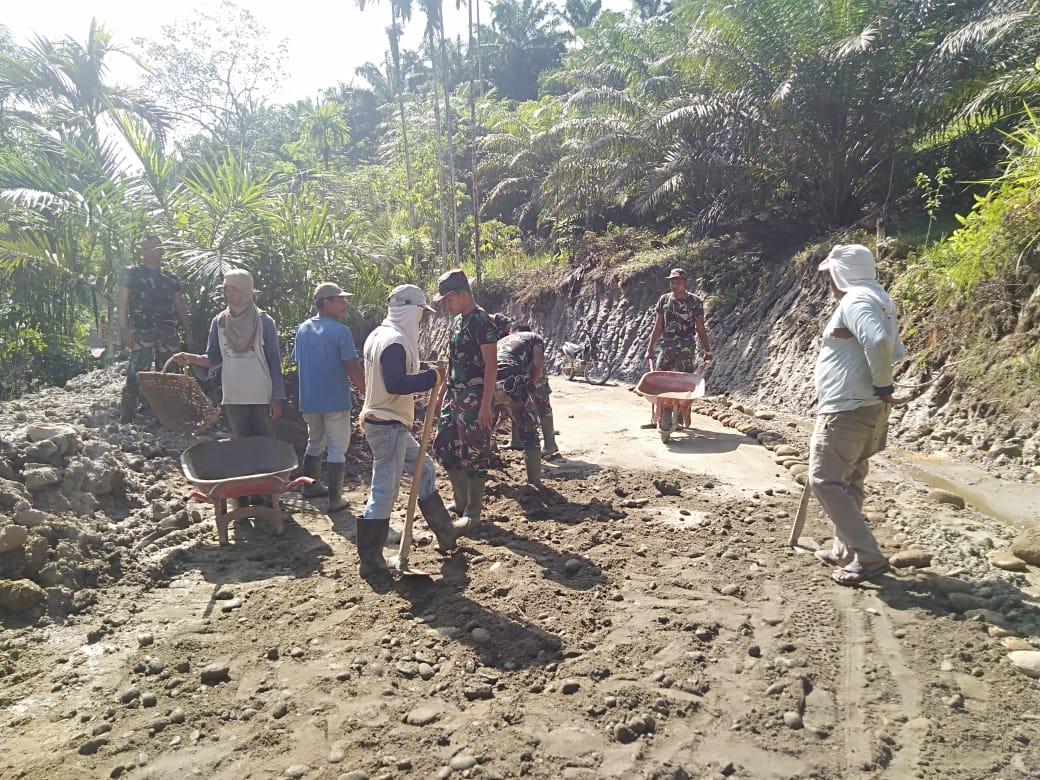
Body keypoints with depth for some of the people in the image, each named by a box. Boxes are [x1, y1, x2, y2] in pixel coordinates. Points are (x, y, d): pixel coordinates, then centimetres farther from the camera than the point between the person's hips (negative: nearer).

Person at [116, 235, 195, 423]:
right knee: (136, 377, -11)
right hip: (142, 334, -4)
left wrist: (188, 333, 11)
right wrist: (124, 329, -11)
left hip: (169, 335, 4)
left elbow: (180, 307, 19)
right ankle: (126, 419, -9)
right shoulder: (131, 273, 7)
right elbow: (121, 302, 0)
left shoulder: (170, 278, 19)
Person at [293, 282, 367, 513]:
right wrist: (366, 392, -4)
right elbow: (353, 369, -16)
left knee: (315, 443, 24)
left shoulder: (302, 329, 5)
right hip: (335, 400, -6)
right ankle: (335, 499, 7)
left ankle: (310, 485, 36)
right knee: (337, 450, 4)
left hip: (309, 400, 6)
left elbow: (298, 362, 15)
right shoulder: (340, 331, -15)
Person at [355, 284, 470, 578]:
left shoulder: (378, 335, 12)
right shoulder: (395, 341, -19)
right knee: (384, 491, -3)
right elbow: (396, 384, -29)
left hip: (389, 424, 11)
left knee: (424, 469, 20)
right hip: (389, 426, -11)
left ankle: (445, 532, 31)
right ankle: (370, 560, 7)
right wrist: (432, 376, -21)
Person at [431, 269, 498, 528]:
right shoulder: (456, 321, 13)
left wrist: (486, 405, -21)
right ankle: (461, 502, 27)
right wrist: (443, 393, 20)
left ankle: (473, 512, 12)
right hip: (454, 397, 9)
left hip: (474, 400, -9)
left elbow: (491, 364, -18)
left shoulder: (481, 322, -14)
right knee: (443, 447, 13)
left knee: (474, 454, 0)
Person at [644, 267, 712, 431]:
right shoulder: (664, 300, 8)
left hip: (687, 350, -3)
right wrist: (650, 349, 9)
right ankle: (663, 416, 3)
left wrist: (707, 350, 1)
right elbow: (657, 327, 11)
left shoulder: (695, 302, 0)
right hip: (666, 348, 3)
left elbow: (700, 329, 4)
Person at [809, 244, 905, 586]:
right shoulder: (878, 300, 17)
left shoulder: (856, 300, -15)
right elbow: (896, 351, 23)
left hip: (847, 410, -11)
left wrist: (883, 385, -19)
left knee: (825, 481, -6)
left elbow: (879, 342, -32)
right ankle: (846, 551, 27)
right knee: (847, 481, 18)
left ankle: (869, 558, -5)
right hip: (864, 408, 11)